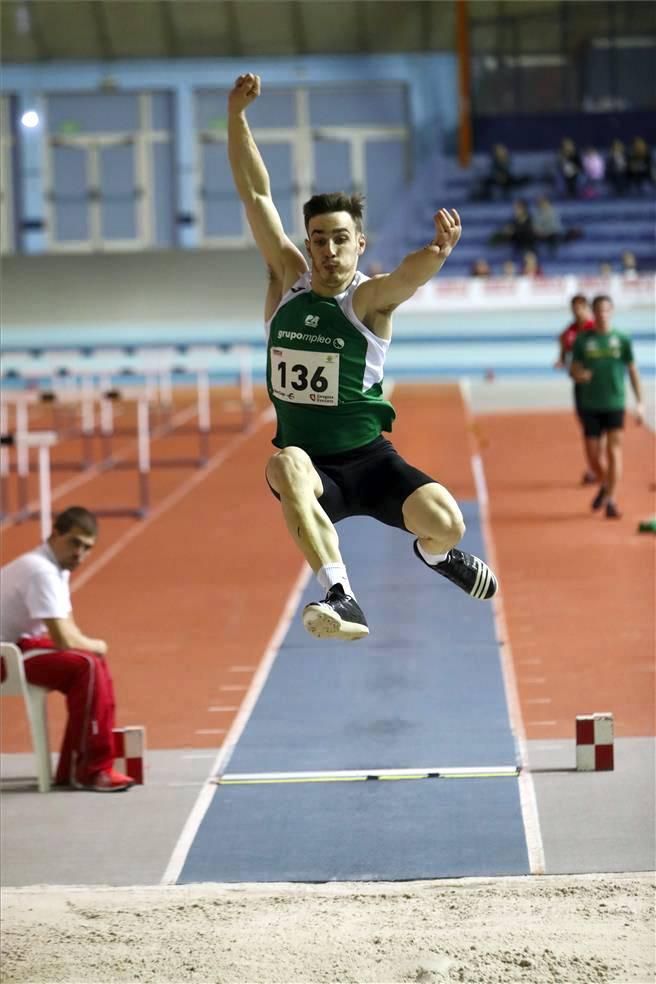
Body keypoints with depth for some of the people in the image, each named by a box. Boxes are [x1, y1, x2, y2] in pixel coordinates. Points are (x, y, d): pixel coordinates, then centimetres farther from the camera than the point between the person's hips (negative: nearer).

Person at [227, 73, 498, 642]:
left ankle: (434, 554, 20)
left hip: (368, 460, -1)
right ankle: (340, 596, -41)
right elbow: (255, 194, -3)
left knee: (447, 524, -22)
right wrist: (237, 116, -13)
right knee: (286, 466, -35)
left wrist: (438, 252, -56)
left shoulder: (369, 298, -9)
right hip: (311, 463, 1)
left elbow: (410, 276, -33)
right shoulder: (288, 280, 2)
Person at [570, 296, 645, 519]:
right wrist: (578, 374, -18)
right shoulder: (583, 340, 2)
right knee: (593, 454, 4)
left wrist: (640, 403, 2)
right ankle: (605, 485, 32)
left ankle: (611, 500, -3)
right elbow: (573, 369, 7)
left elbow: (633, 372, 5)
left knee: (614, 451, -8)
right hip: (590, 405, 1)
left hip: (615, 404, -1)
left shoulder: (622, 340, 0)